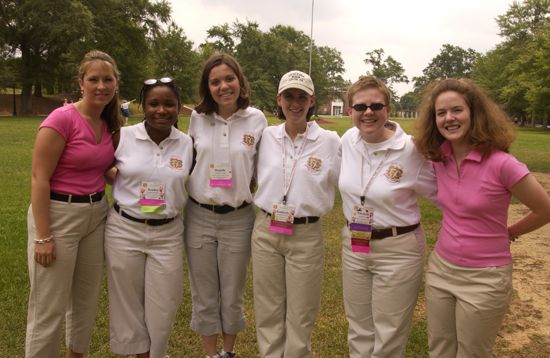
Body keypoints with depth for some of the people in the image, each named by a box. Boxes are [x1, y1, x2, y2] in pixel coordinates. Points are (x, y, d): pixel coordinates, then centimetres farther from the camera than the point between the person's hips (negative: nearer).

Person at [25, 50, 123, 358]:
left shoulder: (108, 123, 6)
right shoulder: (62, 118, -15)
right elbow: (39, 178, -16)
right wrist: (43, 236, -18)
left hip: (96, 214, 7)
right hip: (58, 214, -7)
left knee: (87, 298, 19)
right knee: (50, 308, 2)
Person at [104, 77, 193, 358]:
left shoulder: (187, 144, -2)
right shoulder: (123, 137, -6)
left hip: (167, 234, 1)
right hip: (124, 229, 0)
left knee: (162, 306, 9)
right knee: (128, 303, 14)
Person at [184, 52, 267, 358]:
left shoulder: (257, 119, -5)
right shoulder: (197, 119, 0)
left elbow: (263, 170, 2)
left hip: (238, 219, -1)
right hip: (199, 217, 1)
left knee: (233, 296, 13)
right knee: (204, 297, 12)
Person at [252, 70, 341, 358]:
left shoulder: (330, 140, -7)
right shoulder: (266, 136, 1)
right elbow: (253, 176, 16)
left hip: (306, 236, -2)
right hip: (264, 231, 3)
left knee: (300, 316, 10)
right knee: (267, 311, 15)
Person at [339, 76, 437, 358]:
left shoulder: (411, 150, -18)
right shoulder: (347, 140, -3)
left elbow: (439, 192, -5)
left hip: (397, 250, -5)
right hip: (352, 246, 5)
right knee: (358, 332, 20)